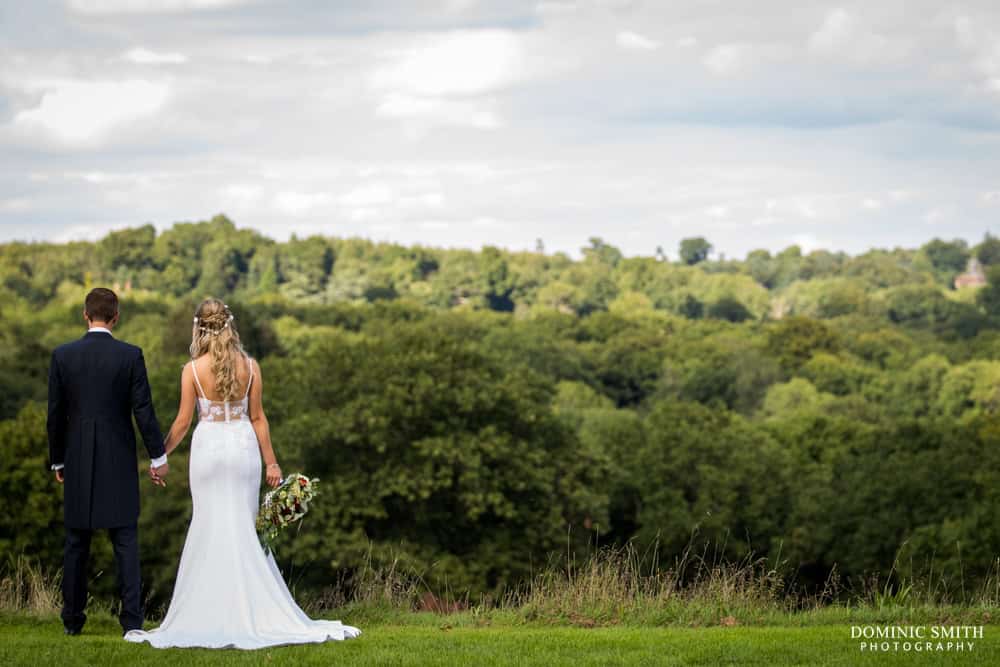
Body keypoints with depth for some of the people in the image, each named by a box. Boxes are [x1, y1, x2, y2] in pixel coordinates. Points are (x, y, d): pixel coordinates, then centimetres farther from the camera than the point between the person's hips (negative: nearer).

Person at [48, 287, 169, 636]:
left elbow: (55, 414, 2)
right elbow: (143, 410, -7)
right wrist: (158, 456, 2)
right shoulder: (130, 355, -6)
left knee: (76, 542, 10)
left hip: (78, 462, 1)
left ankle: (73, 618, 14)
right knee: (125, 541, 2)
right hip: (119, 462, -1)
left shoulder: (62, 355, -2)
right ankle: (131, 618, -3)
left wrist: (57, 460, 13)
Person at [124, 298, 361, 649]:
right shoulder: (250, 366, -2)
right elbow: (257, 417, 1)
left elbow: (182, 422, -5)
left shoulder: (192, 369, -8)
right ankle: (252, 611, 6)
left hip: (208, 446, -2)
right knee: (244, 527, 8)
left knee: (208, 526, 5)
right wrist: (271, 461, 7)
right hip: (243, 445, 2)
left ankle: (212, 614, 6)